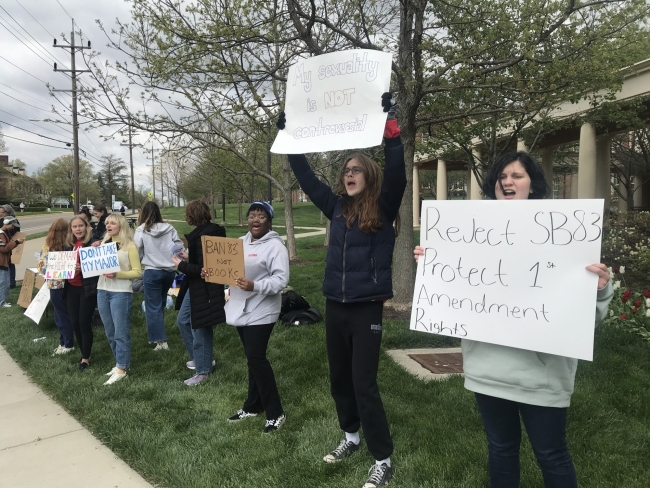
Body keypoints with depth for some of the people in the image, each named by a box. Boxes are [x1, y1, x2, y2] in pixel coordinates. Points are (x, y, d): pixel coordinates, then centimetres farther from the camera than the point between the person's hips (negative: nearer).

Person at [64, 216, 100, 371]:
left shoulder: (93, 243, -9)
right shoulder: (69, 244, 10)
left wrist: (83, 267, -27)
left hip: (87, 288, -6)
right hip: (71, 288, 6)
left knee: (84, 322, -3)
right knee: (75, 322, 10)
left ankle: (86, 358, 9)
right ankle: (84, 353, 25)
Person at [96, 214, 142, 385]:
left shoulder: (129, 246, -5)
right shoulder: (103, 244, 12)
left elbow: (137, 272, -8)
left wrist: (117, 274, -20)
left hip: (121, 292, -7)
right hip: (102, 291, 7)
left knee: (121, 332, -2)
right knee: (110, 332, 14)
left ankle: (121, 369, 5)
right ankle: (122, 363, 26)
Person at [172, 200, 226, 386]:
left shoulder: (203, 236, -24)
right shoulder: (209, 230, 6)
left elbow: (202, 268, -25)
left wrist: (181, 265, -13)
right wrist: (189, 258, 11)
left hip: (204, 288, -11)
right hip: (195, 286, 11)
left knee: (199, 328, 3)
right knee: (183, 321, 22)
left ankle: (203, 370, 19)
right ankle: (200, 358, 36)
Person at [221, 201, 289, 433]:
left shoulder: (275, 246, -14)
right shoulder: (241, 242, 12)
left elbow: (281, 279, -21)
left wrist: (255, 286, -33)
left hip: (261, 311, -8)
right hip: (241, 309, 8)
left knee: (256, 358, -9)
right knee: (252, 358, 16)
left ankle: (275, 413, 4)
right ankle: (252, 406, 29)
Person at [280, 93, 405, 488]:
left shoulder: (383, 208, -6)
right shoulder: (337, 207, 7)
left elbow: (397, 171, -21)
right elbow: (307, 178, 14)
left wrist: (390, 124, -27)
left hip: (367, 307, -6)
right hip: (335, 305, 6)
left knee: (364, 383, -3)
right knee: (339, 377, 17)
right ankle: (351, 437, 38)